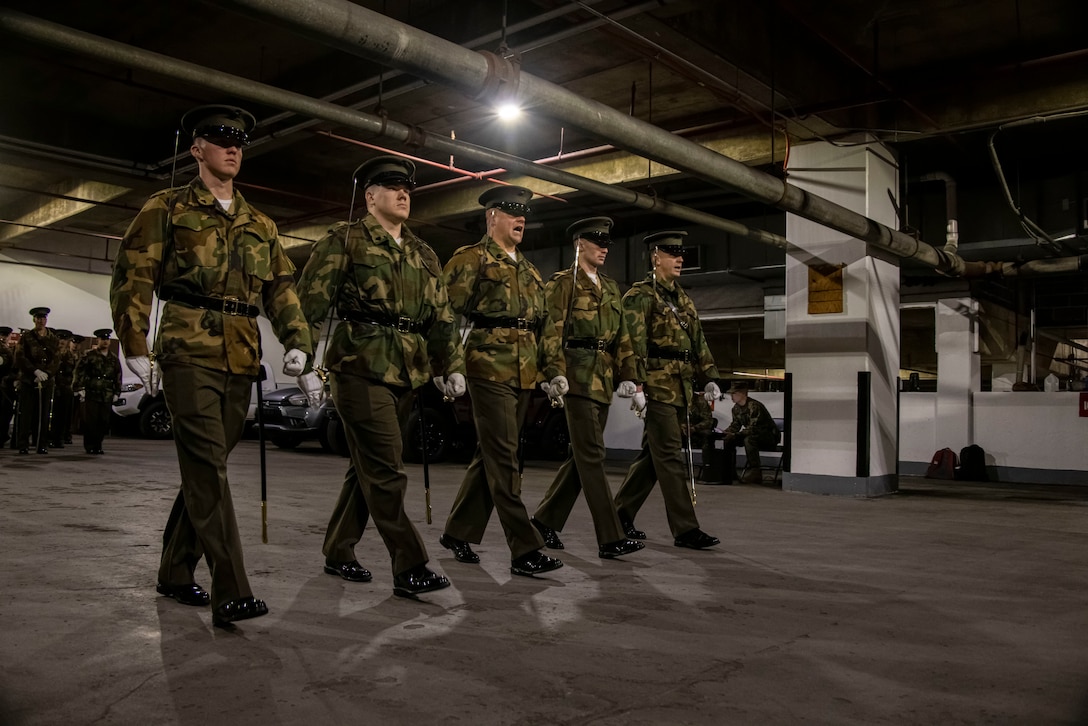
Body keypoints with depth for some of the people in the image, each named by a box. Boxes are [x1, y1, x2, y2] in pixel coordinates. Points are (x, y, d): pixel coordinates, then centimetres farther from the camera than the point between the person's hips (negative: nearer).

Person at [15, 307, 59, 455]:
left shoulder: (54, 340, 12)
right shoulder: (26, 337, 6)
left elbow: (56, 360, 4)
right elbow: (20, 358, -2)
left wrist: (46, 374, -12)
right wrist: (35, 371, -15)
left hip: (46, 382, 2)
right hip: (28, 380, -2)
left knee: (44, 414, 1)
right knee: (26, 414, -3)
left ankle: (42, 445, 5)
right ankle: (23, 445, 0)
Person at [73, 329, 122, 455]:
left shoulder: (113, 359, 16)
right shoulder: (89, 355, 2)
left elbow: (118, 376, 19)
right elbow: (79, 371, -2)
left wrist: (116, 393, 13)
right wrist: (80, 388, -8)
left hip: (107, 396, 4)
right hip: (91, 394, -4)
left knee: (104, 422, 2)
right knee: (90, 421, -4)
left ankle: (97, 445, 13)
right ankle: (89, 446, 5)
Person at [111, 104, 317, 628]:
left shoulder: (260, 225, 20)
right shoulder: (167, 209, 7)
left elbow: (281, 289, 17)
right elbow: (132, 278, 1)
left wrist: (298, 345, 3)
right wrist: (135, 349, -8)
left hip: (241, 359, 5)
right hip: (189, 352, -5)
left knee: (206, 467, 10)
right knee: (208, 467, -13)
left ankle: (175, 573, 25)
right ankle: (231, 594, -16)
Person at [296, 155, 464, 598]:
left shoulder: (423, 254, 18)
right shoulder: (345, 239, 1)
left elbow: (440, 315, 18)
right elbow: (311, 299, -4)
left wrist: (451, 366, 10)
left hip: (406, 374, 7)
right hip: (360, 367, -6)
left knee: (368, 467, 13)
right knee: (386, 470, -9)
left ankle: (338, 552, 26)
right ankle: (409, 568, -5)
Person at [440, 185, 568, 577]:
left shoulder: (529, 270, 22)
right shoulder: (470, 259, 1)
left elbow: (545, 324, 21)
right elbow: (449, 311, -6)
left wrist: (554, 369, 12)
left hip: (523, 375, 8)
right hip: (489, 370, -7)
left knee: (490, 456, 12)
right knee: (503, 459, -7)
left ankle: (458, 532, 24)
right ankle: (524, 550, -5)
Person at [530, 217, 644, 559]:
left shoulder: (610, 287, 20)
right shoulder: (562, 283, -1)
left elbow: (621, 335, 19)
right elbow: (552, 332, -9)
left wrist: (627, 374, 10)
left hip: (603, 381, 8)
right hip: (577, 377, -8)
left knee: (582, 456, 10)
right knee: (592, 456, -9)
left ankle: (546, 519, 24)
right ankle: (610, 538, -8)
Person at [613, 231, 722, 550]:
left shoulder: (682, 298, 20)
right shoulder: (640, 295, -6)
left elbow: (697, 340, 22)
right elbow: (633, 343, -14)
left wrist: (709, 377, 15)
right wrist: (636, 385, -21)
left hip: (681, 389, 9)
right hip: (658, 388, -9)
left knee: (652, 455, 12)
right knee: (671, 458, -6)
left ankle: (620, 516, 23)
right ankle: (685, 529, -1)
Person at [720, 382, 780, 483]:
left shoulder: (754, 406, -26)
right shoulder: (736, 408, 2)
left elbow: (752, 429, -33)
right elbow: (735, 425, 9)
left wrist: (734, 435, -39)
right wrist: (724, 433, -10)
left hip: (770, 436, -9)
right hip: (754, 435, 9)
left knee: (749, 439, -37)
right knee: (728, 440, -5)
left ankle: (754, 473, -27)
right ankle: (730, 472, 3)